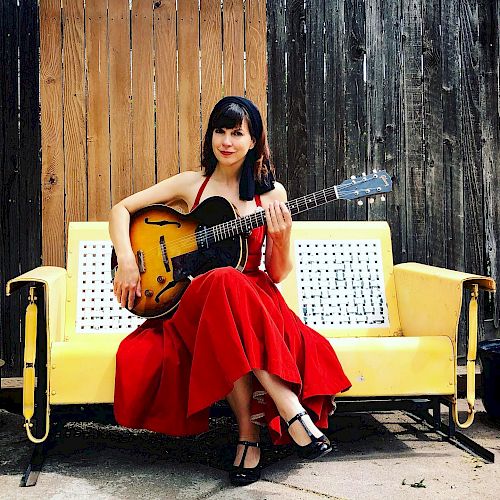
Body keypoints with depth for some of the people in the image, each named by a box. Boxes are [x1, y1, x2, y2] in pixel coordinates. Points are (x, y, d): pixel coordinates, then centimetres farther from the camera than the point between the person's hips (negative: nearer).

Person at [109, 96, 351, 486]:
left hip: (254, 298, 0)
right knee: (225, 282, -38)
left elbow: (278, 274, 6)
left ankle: (249, 433, -31)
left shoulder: (271, 192, 7)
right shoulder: (192, 183, 8)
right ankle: (292, 412, -38)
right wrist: (126, 260, -8)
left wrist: (282, 238, -15)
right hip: (194, 301, 0)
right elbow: (121, 209, 8)